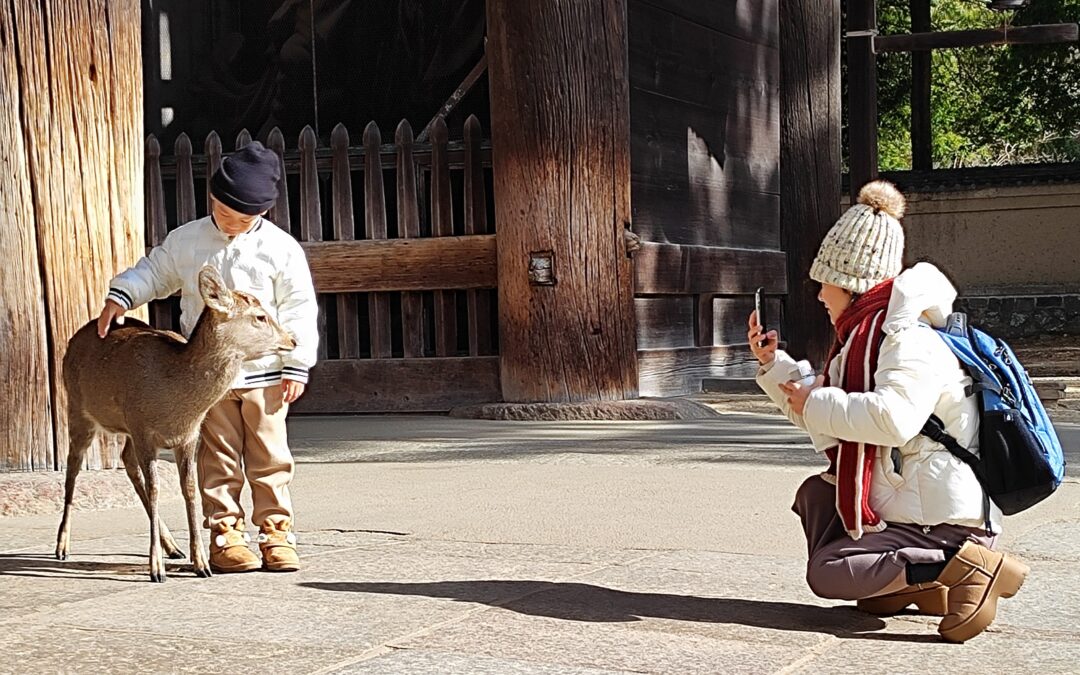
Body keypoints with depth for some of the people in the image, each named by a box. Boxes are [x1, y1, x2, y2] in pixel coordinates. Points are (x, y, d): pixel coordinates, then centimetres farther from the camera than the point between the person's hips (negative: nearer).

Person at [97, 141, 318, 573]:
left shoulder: (282, 248, -4)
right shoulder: (185, 241, 3)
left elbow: (300, 310, -2)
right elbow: (154, 272, 18)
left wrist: (297, 366, -5)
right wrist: (122, 295, 0)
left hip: (264, 374, -1)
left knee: (270, 457, 4)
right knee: (218, 457, 5)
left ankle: (276, 531, 12)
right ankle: (225, 534, 11)